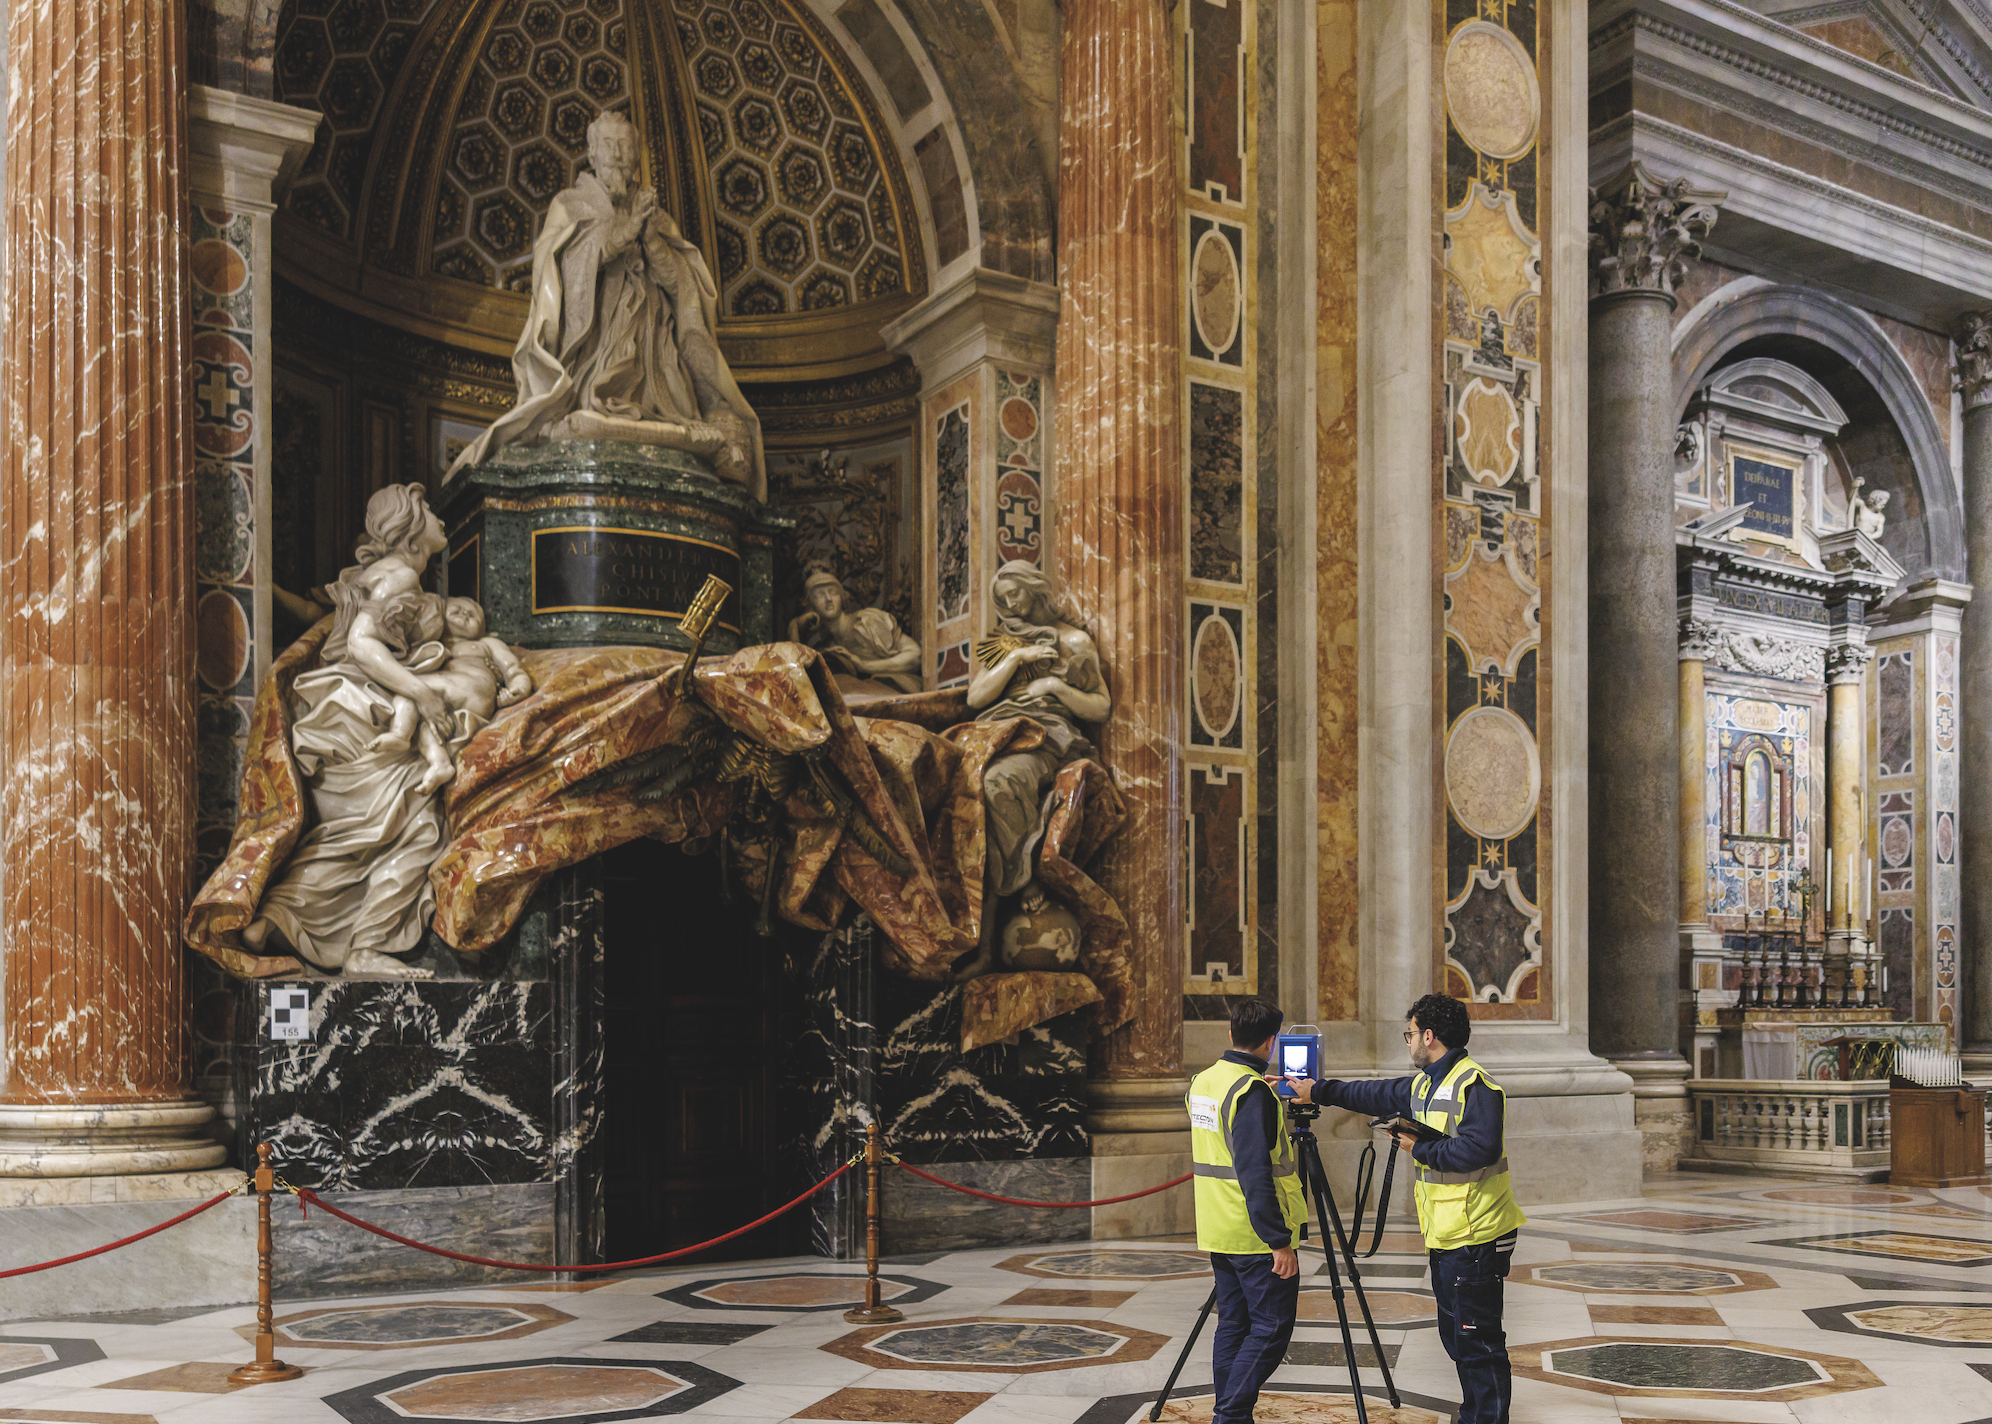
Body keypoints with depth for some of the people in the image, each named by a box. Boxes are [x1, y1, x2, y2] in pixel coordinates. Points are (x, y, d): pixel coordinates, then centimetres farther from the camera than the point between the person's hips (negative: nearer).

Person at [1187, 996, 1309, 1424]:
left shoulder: (1201, 1081, 8)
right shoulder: (1252, 1092, -19)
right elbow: (1255, 1175, -24)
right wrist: (1279, 1241, -22)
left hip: (1217, 1231, 9)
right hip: (1257, 1236, -9)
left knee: (1232, 1323, 12)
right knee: (1271, 1328, -3)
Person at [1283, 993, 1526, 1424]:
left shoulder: (1474, 1085, -16)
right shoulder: (1423, 1084, 15)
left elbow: (1480, 1147, -26)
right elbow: (1379, 1096, 26)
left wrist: (1422, 1150, -17)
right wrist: (1318, 1092, 26)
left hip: (1475, 1239, -10)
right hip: (1446, 1237, 10)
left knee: (1478, 1341, -6)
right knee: (1456, 1336, 16)